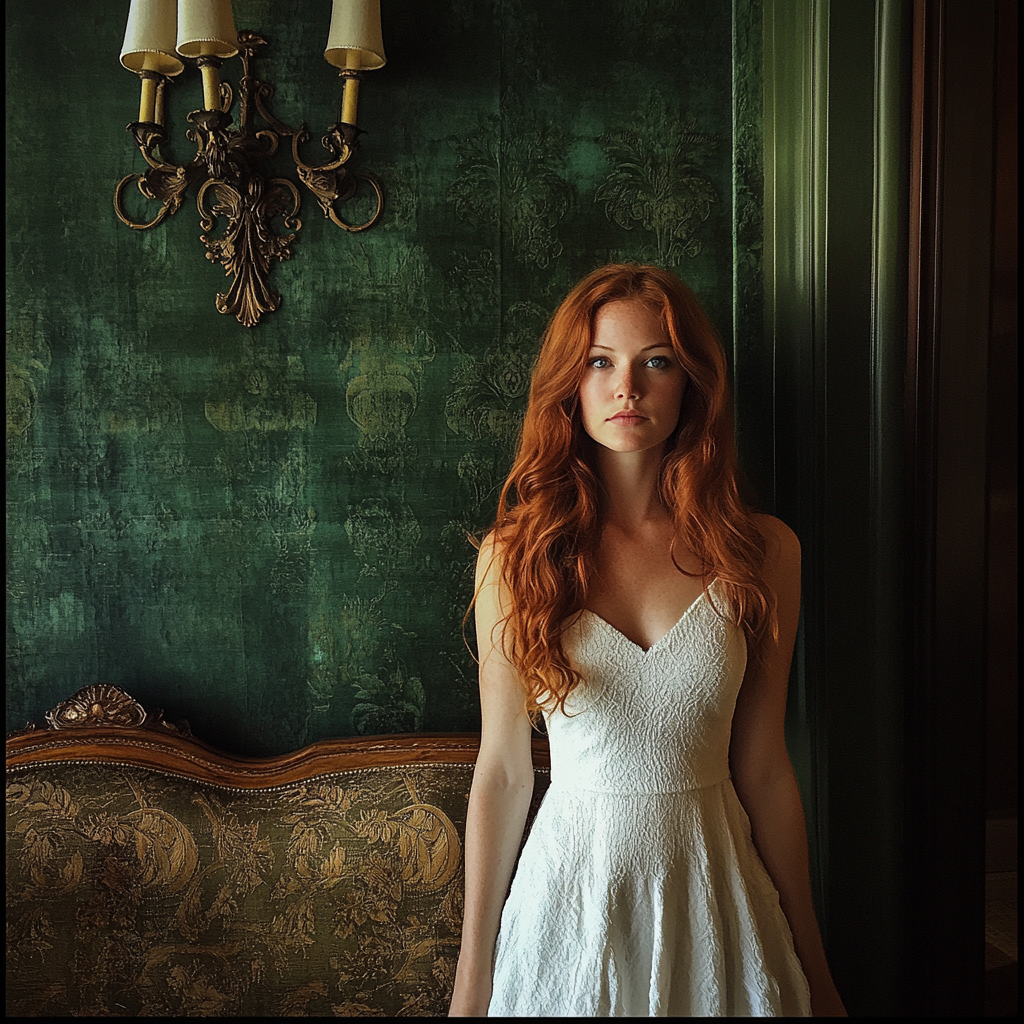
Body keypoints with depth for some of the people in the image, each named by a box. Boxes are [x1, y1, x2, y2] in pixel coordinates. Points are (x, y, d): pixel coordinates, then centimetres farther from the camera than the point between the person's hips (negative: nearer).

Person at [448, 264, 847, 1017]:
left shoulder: (761, 551, -6)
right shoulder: (517, 555, -8)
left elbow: (763, 768, 0)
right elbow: (502, 772, -4)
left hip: (714, 891, 1)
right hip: (569, 891, -1)